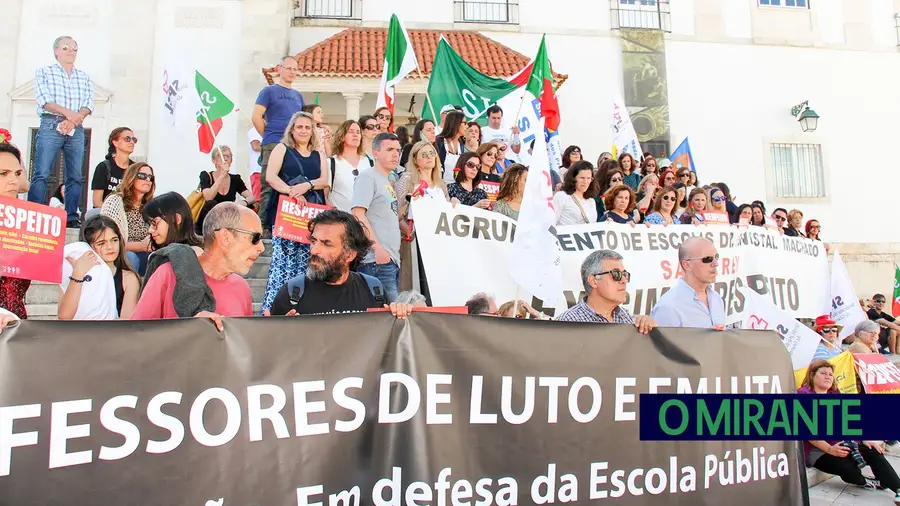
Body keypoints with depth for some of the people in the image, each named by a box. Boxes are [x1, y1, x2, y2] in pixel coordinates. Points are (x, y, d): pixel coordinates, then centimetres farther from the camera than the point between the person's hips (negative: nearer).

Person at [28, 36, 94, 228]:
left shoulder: (84, 77, 17)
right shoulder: (44, 72, 9)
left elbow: (88, 105, 5)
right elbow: (44, 100, -5)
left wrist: (73, 120, -12)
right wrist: (67, 112, -20)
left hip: (76, 129, 3)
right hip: (50, 126, -3)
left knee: (75, 176, 0)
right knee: (41, 174, -9)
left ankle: (71, 217, 3)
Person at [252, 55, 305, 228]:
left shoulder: (298, 95, 20)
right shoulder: (269, 91, 3)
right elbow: (256, 117, -4)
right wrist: (268, 136, -2)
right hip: (273, 146, -6)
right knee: (269, 186, -8)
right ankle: (264, 224, -6)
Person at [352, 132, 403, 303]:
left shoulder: (387, 182, 22)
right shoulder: (367, 177, -4)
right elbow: (358, 214, -14)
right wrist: (377, 248, -20)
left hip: (392, 258, 9)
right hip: (377, 259, -9)